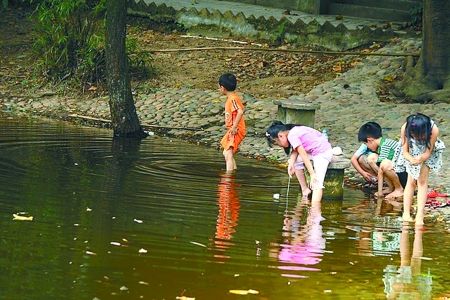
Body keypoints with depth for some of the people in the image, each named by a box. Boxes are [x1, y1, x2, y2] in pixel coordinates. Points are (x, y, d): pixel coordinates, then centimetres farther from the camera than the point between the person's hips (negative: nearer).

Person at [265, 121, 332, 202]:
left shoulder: (292, 136, -18)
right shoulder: (293, 132, 9)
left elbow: (304, 155, -22)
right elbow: (295, 151, 5)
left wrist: (312, 174, -23)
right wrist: (291, 164, -12)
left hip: (323, 153, -10)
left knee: (317, 182, -19)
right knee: (296, 160, 13)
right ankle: (305, 189, 20)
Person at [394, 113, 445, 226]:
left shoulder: (434, 130, -39)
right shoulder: (405, 129, -36)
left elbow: (428, 153, -28)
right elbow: (405, 151, -24)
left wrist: (420, 159, -49)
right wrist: (412, 160, -45)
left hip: (427, 153, 0)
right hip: (411, 154, 0)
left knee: (422, 181, -8)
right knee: (411, 181, -5)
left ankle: (420, 215, -9)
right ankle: (406, 213, 3)